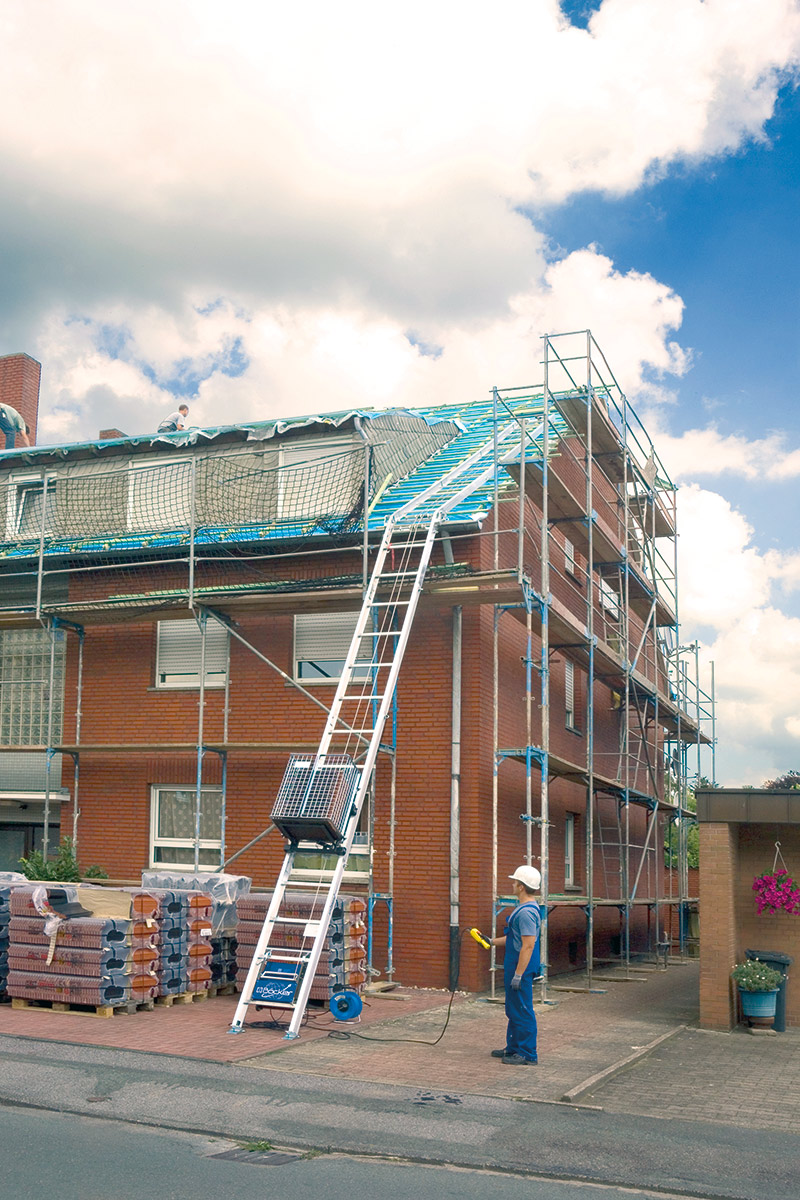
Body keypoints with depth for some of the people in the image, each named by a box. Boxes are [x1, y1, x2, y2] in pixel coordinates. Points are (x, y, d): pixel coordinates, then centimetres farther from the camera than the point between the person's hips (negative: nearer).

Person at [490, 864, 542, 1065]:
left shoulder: (527, 912, -22)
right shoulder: (524, 908, 12)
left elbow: (528, 945, -25)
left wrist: (518, 975, -24)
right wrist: (492, 941, 28)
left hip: (521, 969, -11)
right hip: (514, 967, 11)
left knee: (522, 1011, -3)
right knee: (513, 1010, 18)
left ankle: (528, 1054, 4)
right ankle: (513, 1048, 28)